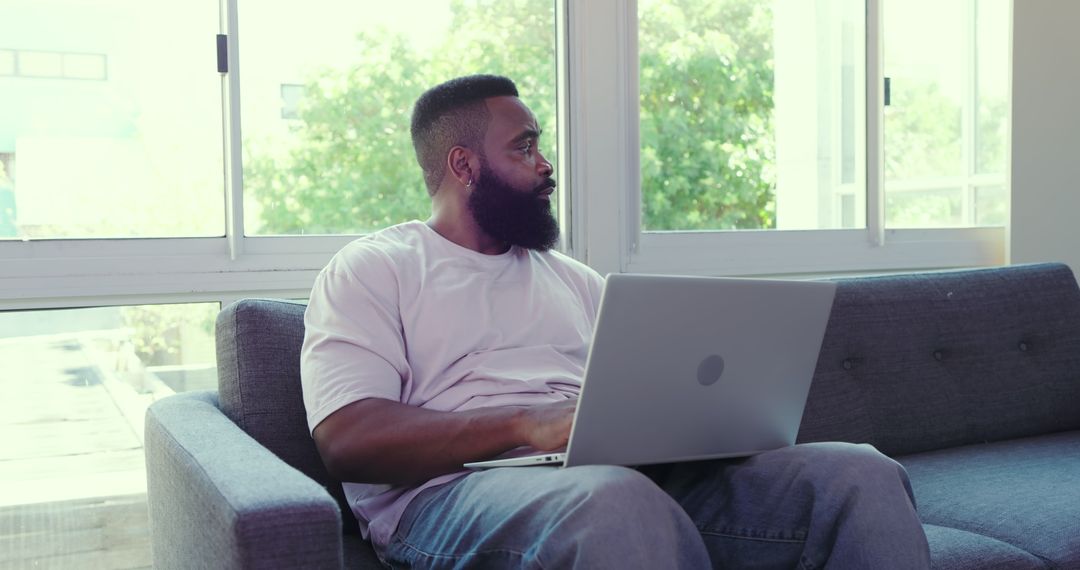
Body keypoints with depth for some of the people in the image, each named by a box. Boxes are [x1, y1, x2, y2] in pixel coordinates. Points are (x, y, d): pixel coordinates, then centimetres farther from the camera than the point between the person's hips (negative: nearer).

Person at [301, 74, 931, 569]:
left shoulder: (575, 278, 29)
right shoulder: (371, 270, 10)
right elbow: (346, 437, -6)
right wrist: (526, 425, -19)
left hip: (635, 475, 6)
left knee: (862, 473, -15)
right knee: (617, 501, -42)